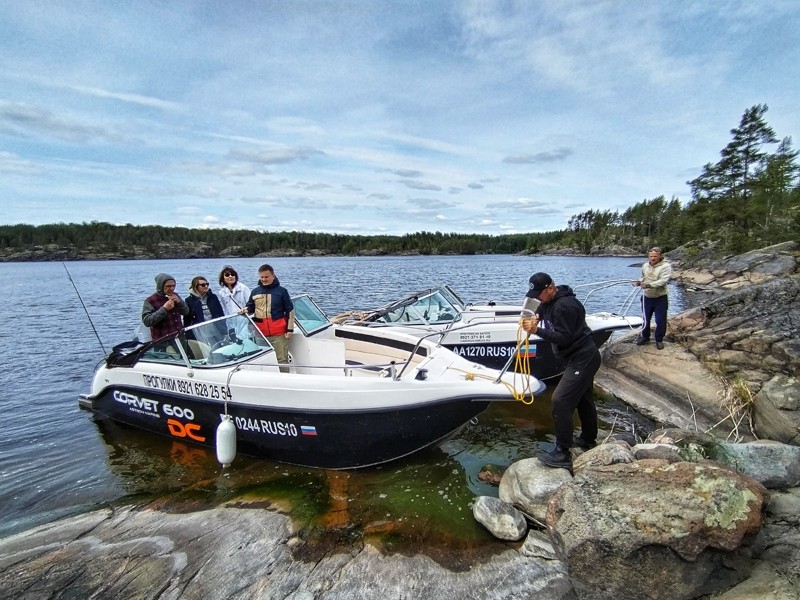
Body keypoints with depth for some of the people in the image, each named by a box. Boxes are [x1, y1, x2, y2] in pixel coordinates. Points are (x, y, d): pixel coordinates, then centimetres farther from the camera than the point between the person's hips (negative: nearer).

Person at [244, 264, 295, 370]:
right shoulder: (255, 292, 11)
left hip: (279, 333, -3)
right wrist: (245, 310, -4)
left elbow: (290, 311, 2)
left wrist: (289, 329, -3)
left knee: (282, 359, 0)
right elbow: (250, 308, 22)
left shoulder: (281, 291, 2)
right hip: (260, 333, 4)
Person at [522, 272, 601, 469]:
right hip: (582, 357, 11)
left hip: (583, 359, -11)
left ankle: (562, 454, -8)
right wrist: (535, 319, -7)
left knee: (561, 401, -15)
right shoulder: (550, 300, 5)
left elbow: (564, 338, -26)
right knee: (583, 398, 24)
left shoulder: (564, 306, -24)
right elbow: (541, 310, 17)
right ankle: (588, 439, 42)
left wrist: (537, 330, -29)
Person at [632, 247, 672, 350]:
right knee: (645, 319, 14)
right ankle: (644, 336, 33)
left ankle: (659, 340, 21)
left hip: (660, 298, -4)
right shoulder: (645, 266, 6)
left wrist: (649, 285, -35)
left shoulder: (666, 266, -14)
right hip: (647, 297, 5)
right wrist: (639, 282, -1)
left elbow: (663, 281, -25)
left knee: (660, 321, 3)